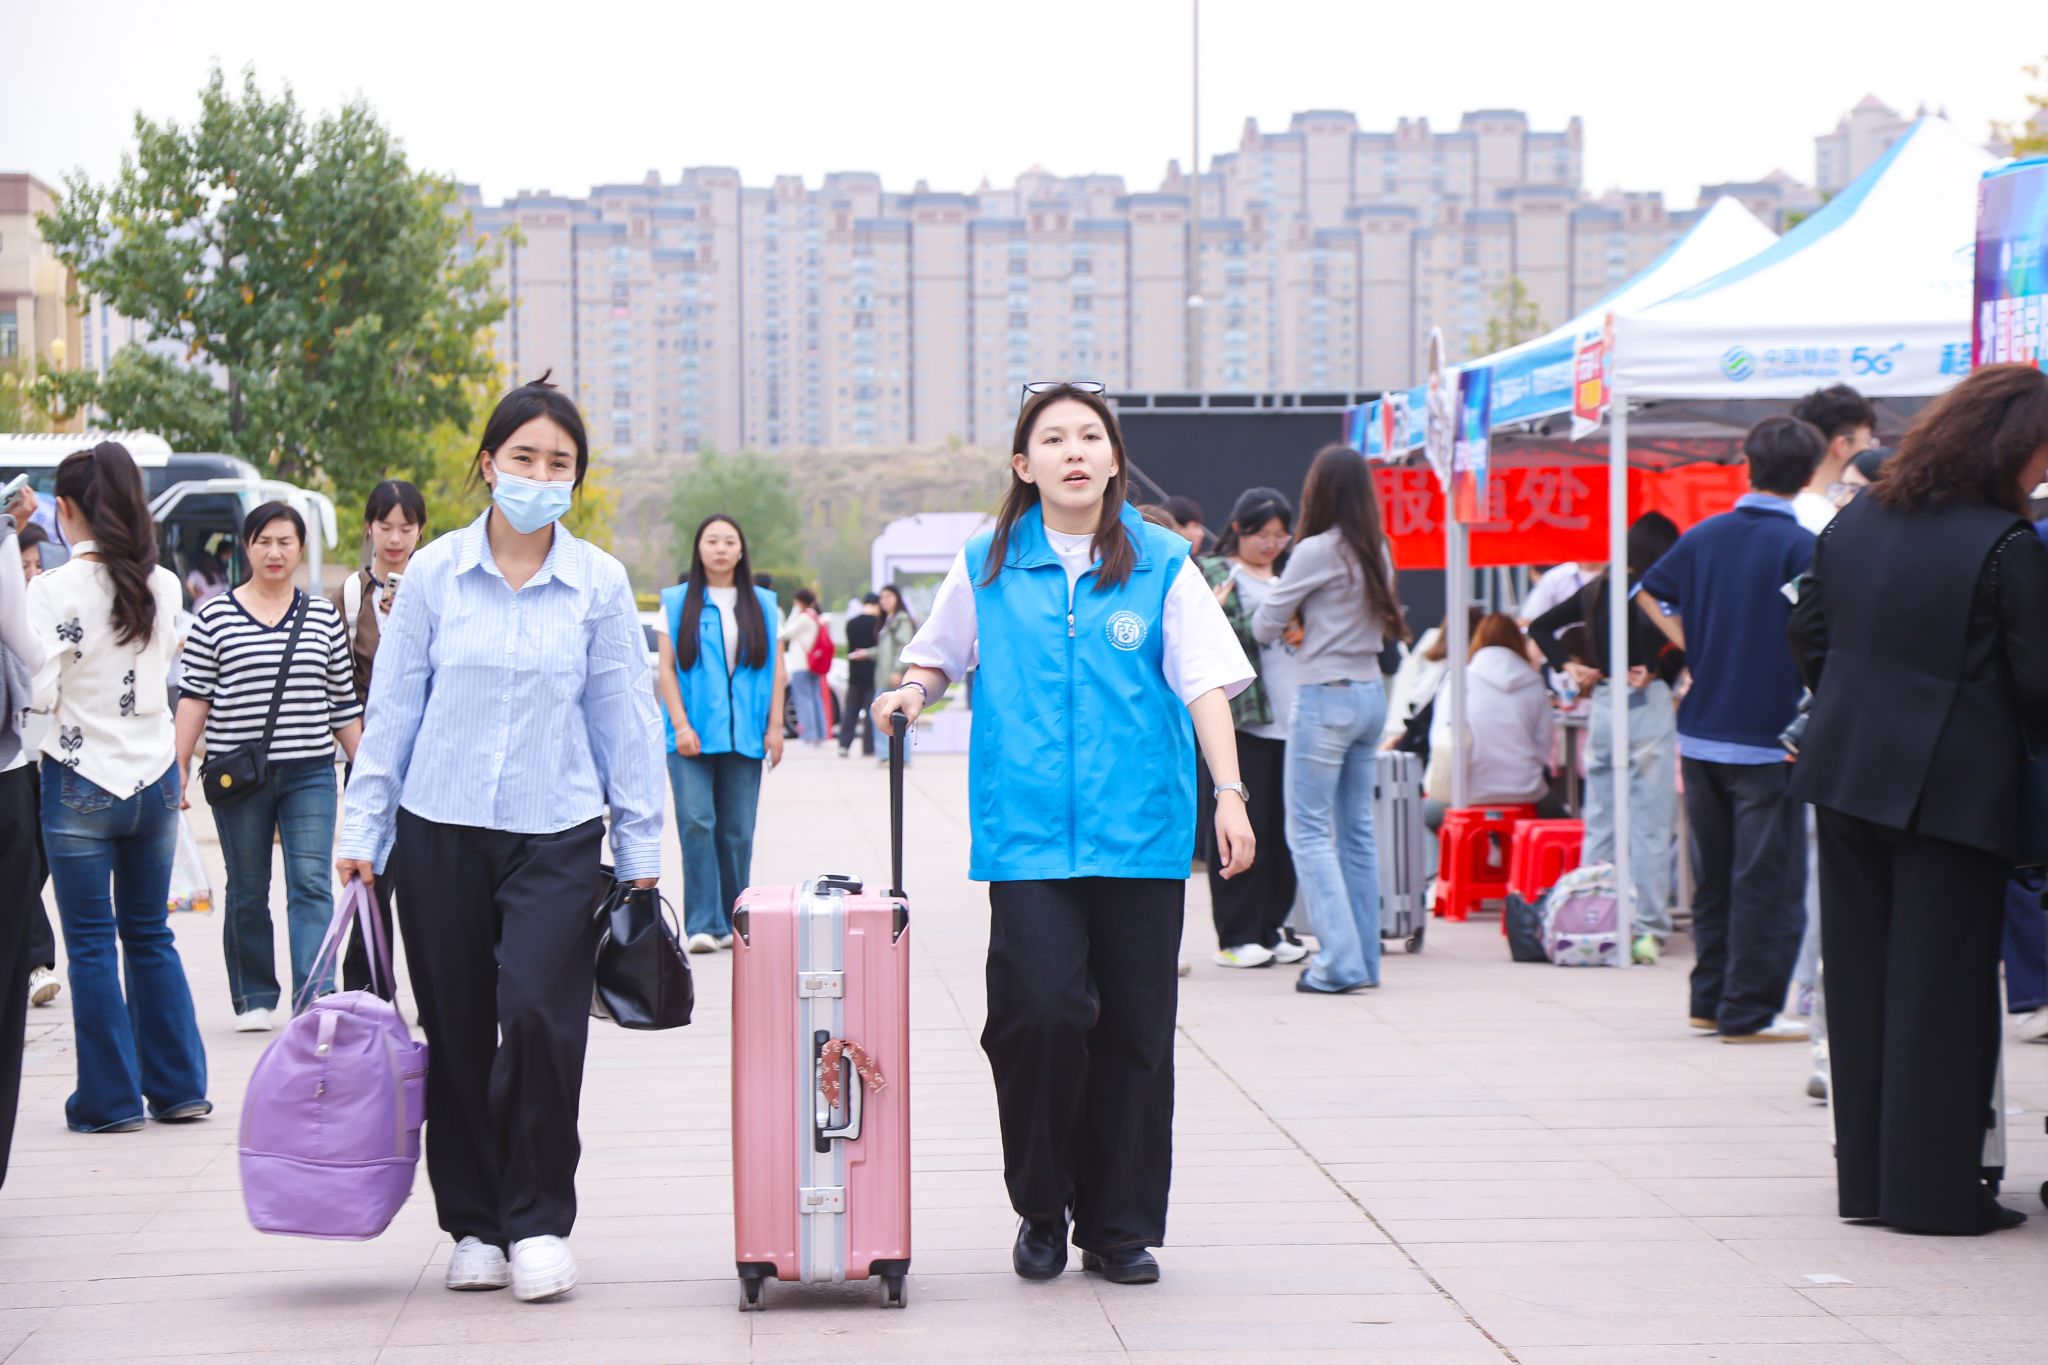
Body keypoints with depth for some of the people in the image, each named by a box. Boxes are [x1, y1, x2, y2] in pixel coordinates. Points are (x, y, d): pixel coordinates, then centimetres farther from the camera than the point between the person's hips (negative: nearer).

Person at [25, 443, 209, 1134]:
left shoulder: (55, 589, -15)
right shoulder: (163, 586, 1)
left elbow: (39, 693, -16)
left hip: (81, 782, -5)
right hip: (153, 775, 5)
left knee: (91, 943, 4)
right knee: (150, 934, 15)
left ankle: (112, 1097, 7)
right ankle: (179, 1088, 16)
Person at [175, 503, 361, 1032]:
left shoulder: (324, 616, 8)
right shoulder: (216, 615, 2)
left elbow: (344, 703, 12)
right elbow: (194, 697, 2)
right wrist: (177, 766, -4)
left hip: (310, 773, 1)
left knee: (311, 884, -11)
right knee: (247, 893, 7)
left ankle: (315, 997, -17)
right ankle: (254, 999, 18)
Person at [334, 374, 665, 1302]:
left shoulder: (599, 583, 1)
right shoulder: (434, 574, 1)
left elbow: (623, 719, 6)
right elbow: (392, 710, 6)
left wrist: (640, 852, 6)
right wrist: (362, 832, 4)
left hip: (557, 838, -1)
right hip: (441, 831, 1)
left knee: (539, 1016, -15)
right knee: (457, 1033, 5)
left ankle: (539, 1223, -1)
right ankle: (473, 1224, 18)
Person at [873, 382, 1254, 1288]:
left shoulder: (1161, 565, 5)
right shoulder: (988, 565, 8)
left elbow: (1205, 682, 2)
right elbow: (942, 655, 22)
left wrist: (1230, 794, -7)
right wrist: (914, 690, 0)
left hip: (1139, 834, 1)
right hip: (1027, 831, 0)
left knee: (1134, 1028, 4)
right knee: (1040, 1011, -13)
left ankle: (1121, 1228, 15)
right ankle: (1042, 1208, 7)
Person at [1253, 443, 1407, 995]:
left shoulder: (1316, 551, -13)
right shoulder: (1377, 551, 7)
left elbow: (1263, 627, -6)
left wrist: (1293, 619, 15)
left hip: (1325, 696, -7)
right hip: (1371, 691, 7)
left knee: (1310, 830, -3)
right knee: (1357, 829, 12)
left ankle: (1339, 961, -9)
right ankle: (1364, 958, 15)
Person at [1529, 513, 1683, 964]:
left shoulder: (1597, 590, 9)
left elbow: (1539, 627, 17)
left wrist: (1567, 666, 9)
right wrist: (1657, 671, -11)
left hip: (1602, 706, 6)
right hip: (1647, 706, -6)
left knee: (1599, 822, 12)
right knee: (1649, 825, -2)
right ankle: (1647, 930, -3)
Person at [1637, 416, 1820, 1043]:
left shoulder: (1705, 535, 5)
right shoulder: (1801, 545, -13)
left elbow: (1648, 594, 16)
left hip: (1700, 732, 6)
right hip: (1767, 737, -6)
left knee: (1713, 876, 16)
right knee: (1767, 883, 0)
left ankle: (1710, 1000, 20)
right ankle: (1749, 1010, 1)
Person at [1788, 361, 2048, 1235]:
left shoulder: (1855, 523, 7)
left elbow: (1809, 633, 15)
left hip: (1843, 772, 7)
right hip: (1952, 788, -7)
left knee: (1862, 980, 13)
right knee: (1940, 989, 1)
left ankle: (1865, 1178, 19)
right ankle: (1932, 1188, 5)